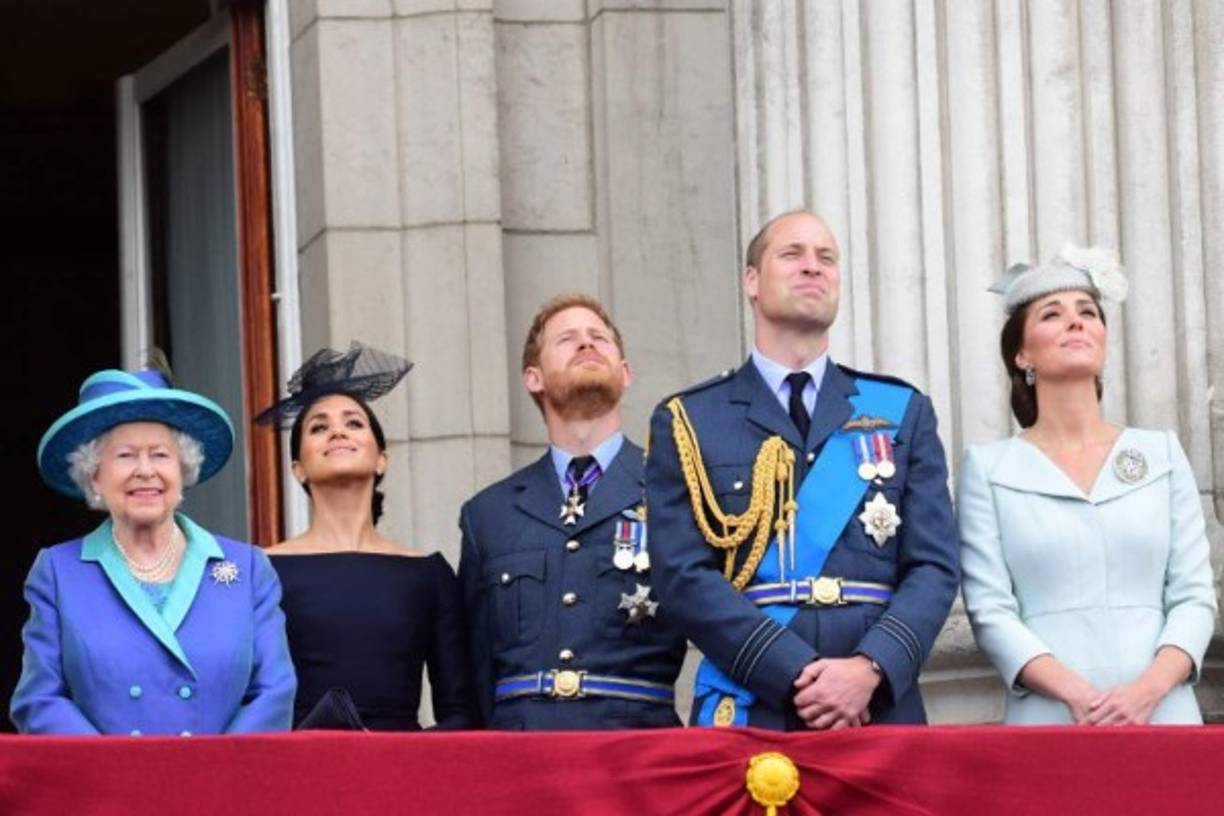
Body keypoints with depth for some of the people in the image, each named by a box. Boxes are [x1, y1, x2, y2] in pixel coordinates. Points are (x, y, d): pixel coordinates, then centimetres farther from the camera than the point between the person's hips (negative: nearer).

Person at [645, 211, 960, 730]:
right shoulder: (686, 423, 8)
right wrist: (798, 675, -13)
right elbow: (683, 576, -2)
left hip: (881, 712, 2)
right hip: (746, 716, -2)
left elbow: (934, 567, 6)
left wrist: (870, 669, -12)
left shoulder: (902, 413, 15)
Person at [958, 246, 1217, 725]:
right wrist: (1076, 694, -17)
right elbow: (989, 609, -2)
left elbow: (1194, 595, 5)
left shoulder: (1162, 453, 11)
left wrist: (1149, 689, -13)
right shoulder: (989, 468, 6)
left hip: (1163, 717, 2)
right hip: (1048, 722, -2)